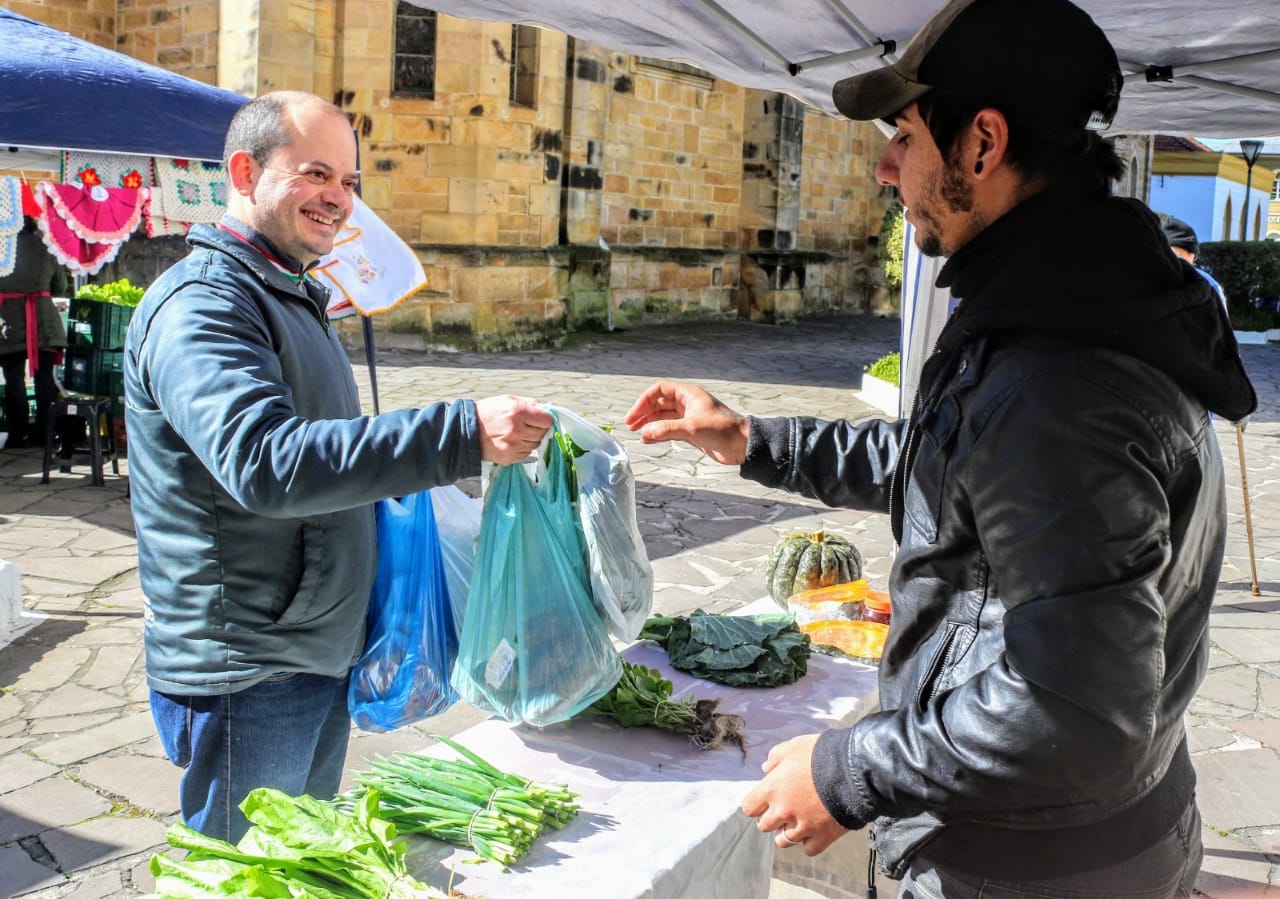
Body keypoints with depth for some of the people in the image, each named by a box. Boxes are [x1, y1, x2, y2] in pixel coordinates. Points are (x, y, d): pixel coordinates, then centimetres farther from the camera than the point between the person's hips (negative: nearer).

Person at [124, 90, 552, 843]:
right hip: (244, 673, -9)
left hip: (321, 656, 9)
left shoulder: (295, 296, 13)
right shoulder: (201, 302, -19)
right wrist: (463, 433, -40)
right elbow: (265, 460, -35)